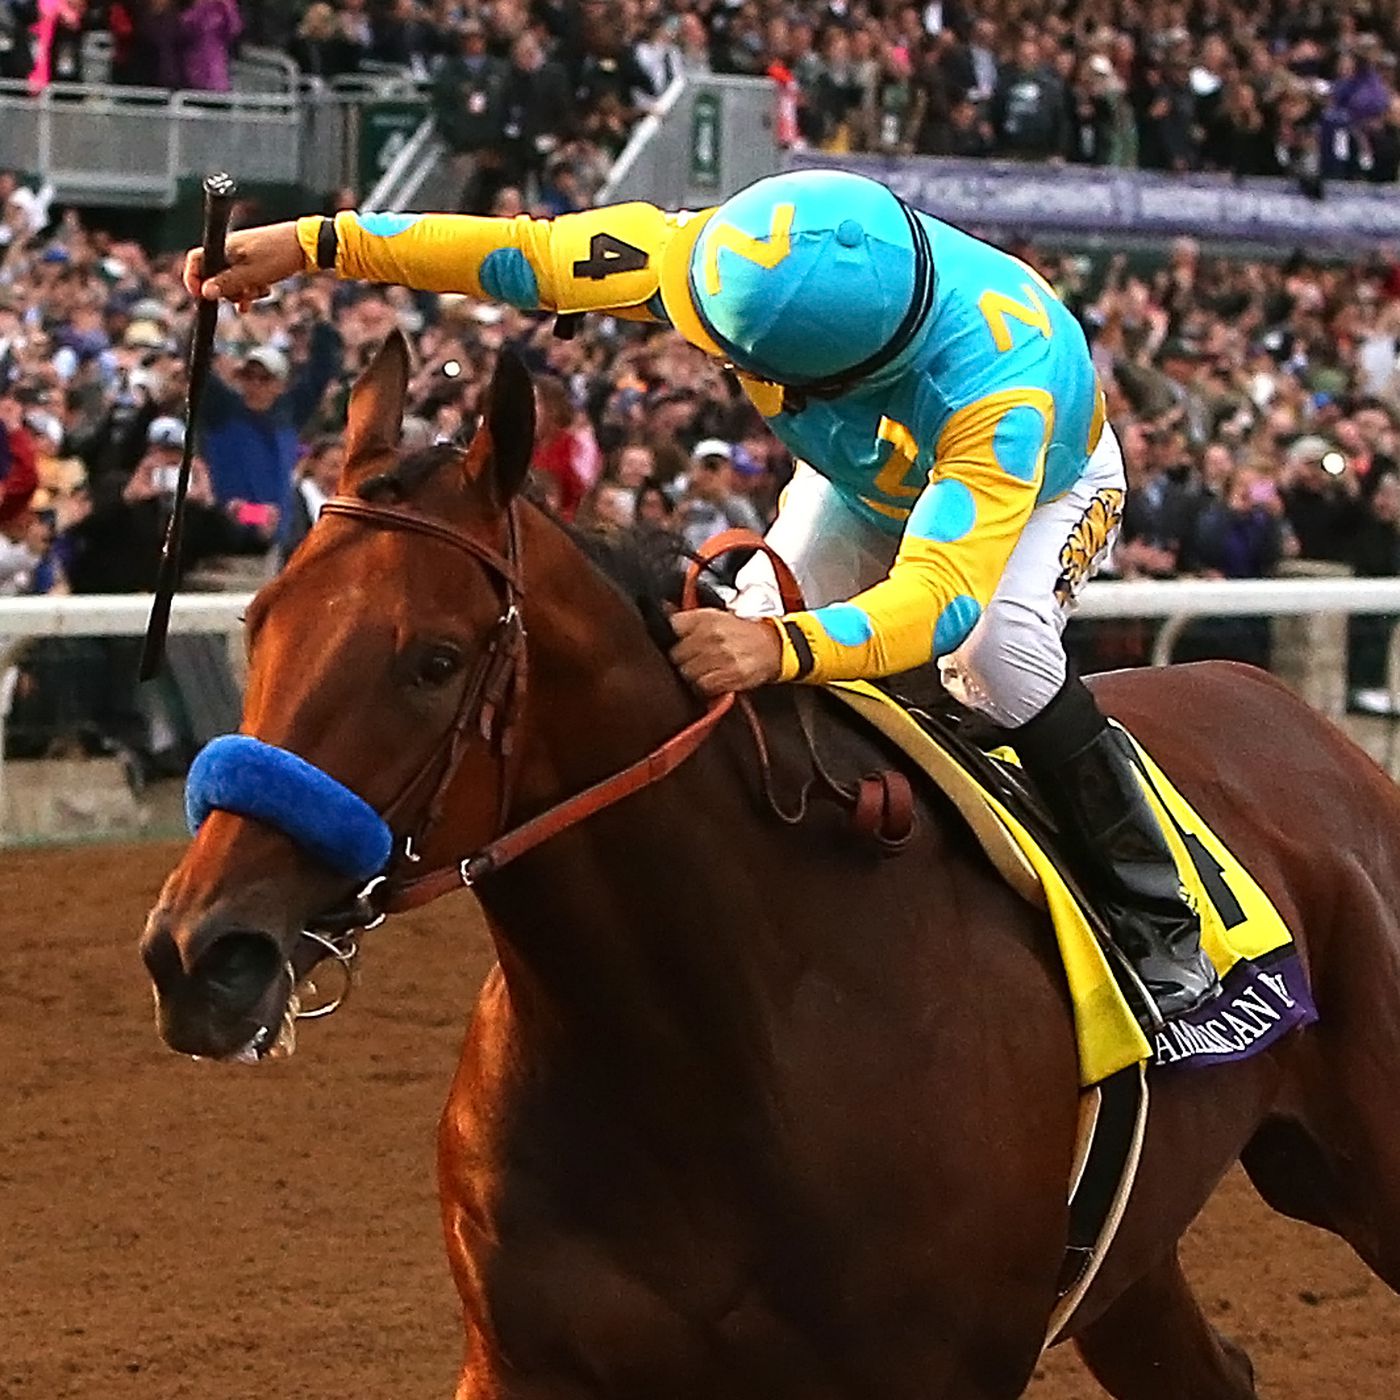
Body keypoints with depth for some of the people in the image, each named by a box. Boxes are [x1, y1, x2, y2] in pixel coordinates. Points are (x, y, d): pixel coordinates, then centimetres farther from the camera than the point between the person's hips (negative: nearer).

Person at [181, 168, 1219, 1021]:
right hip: (862, 479, 5)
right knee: (737, 645, -16)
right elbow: (537, 254, -31)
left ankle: (1164, 920, -21)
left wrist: (784, 647, -78)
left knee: (994, 646, -34)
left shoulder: (1002, 392, -50)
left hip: (1047, 486, -5)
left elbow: (939, 595, -60)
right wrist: (315, 244, -33)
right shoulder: (742, 262, -37)